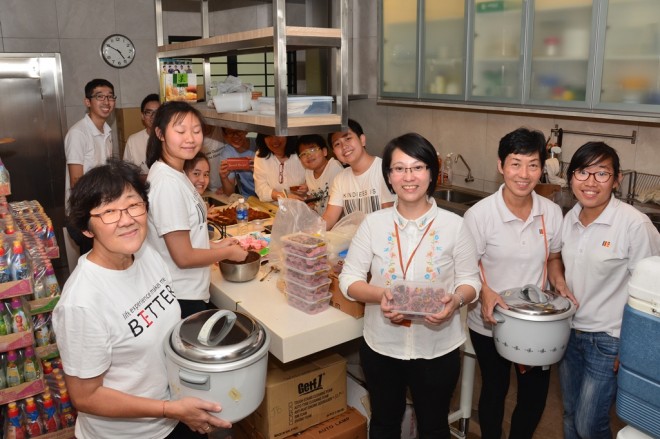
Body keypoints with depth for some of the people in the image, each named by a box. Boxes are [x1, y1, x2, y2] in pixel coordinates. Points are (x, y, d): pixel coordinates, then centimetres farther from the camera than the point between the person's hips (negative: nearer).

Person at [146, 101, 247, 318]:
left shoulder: (175, 174, 4)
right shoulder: (167, 183, -23)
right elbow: (183, 257, -21)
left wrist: (214, 246, 6)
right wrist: (229, 252, -8)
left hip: (188, 293, 9)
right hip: (182, 299, -9)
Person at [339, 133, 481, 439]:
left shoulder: (454, 225, -9)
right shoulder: (373, 223, -7)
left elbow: (471, 280, -3)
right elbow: (348, 279, -5)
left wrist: (456, 300, -25)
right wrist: (379, 295, -25)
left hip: (437, 349, 0)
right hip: (382, 346, 1)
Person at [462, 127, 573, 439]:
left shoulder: (552, 212, -6)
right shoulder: (479, 214, -19)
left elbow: (552, 257, 9)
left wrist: (559, 282, -10)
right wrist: (484, 292, -30)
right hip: (490, 323, -3)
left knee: (535, 395, 17)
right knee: (494, 391, 19)